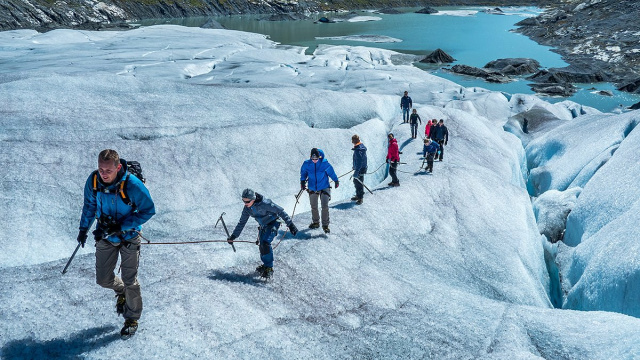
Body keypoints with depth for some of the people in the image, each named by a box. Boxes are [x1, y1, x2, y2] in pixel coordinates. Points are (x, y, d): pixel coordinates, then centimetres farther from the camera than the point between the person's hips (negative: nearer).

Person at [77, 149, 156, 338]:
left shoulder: (132, 185, -29)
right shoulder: (93, 180, -15)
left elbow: (148, 210, -19)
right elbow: (89, 205, 6)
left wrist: (121, 227, -25)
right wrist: (83, 228, 6)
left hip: (128, 236, -4)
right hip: (105, 237, 4)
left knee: (130, 281, 3)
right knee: (103, 279, 9)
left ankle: (132, 319, 26)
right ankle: (121, 291, 45)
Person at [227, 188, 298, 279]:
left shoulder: (264, 203, -29)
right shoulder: (247, 209, -6)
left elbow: (280, 211, -24)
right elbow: (241, 223, 6)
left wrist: (290, 224, -26)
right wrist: (233, 236, 3)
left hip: (272, 224, -7)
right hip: (263, 226, 7)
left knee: (265, 243, -22)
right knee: (261, 245, 6)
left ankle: (269, 268, -12)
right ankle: (265, 265, 28)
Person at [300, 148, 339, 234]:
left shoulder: (324, 163, -13)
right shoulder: (307, 164, -9)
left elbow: (331, 172, 1)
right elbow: (303, 173, 9)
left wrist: (336, 181, 12)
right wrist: (302, 181, 0)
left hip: (324, 188, -2)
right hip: (312, 188, 3)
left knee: (325, 207, -13)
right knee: (314, 207, 14)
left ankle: (325, 225, -2)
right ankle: (315, 222, 35)